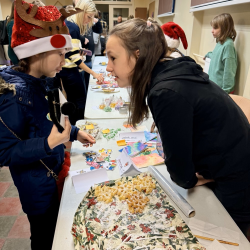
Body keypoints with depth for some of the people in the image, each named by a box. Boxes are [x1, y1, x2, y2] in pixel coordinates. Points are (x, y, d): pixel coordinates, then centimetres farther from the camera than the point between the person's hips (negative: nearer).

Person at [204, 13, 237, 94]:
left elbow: (229, 71, -20)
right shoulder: (220, 42, 7)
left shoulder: (228, 45, -18)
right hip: (214, 84, 8)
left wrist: (225, 91, -19)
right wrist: (209, 54, 46)